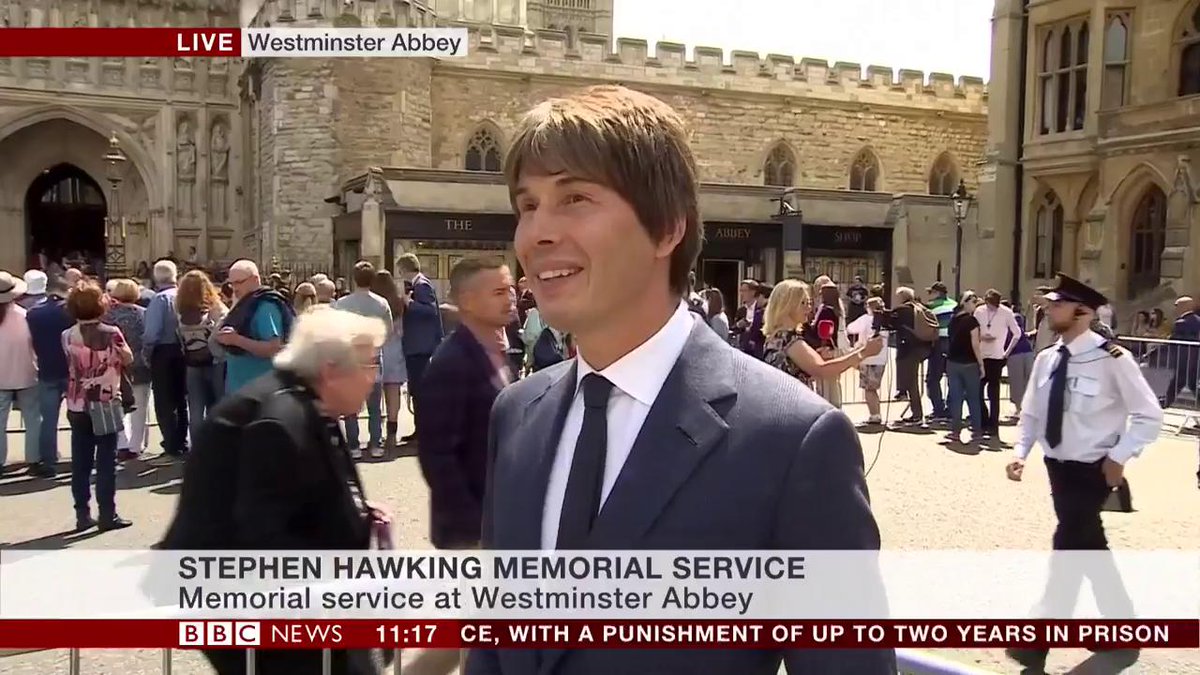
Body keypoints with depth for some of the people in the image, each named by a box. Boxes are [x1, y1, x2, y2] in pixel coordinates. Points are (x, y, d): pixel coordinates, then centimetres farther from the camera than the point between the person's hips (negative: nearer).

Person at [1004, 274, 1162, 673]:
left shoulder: (1112, 359, -18)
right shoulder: (1047, 359, 0)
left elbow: (1150, 416, -10)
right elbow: (1031, 413, 8)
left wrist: (1118, 458, -12)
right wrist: (1021, 452, -6)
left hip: (1092, 470, -6)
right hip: (1057, 466, 7)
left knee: (1068, 544, -9)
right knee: (1088, 544, 18)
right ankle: (1121, 624, 39)